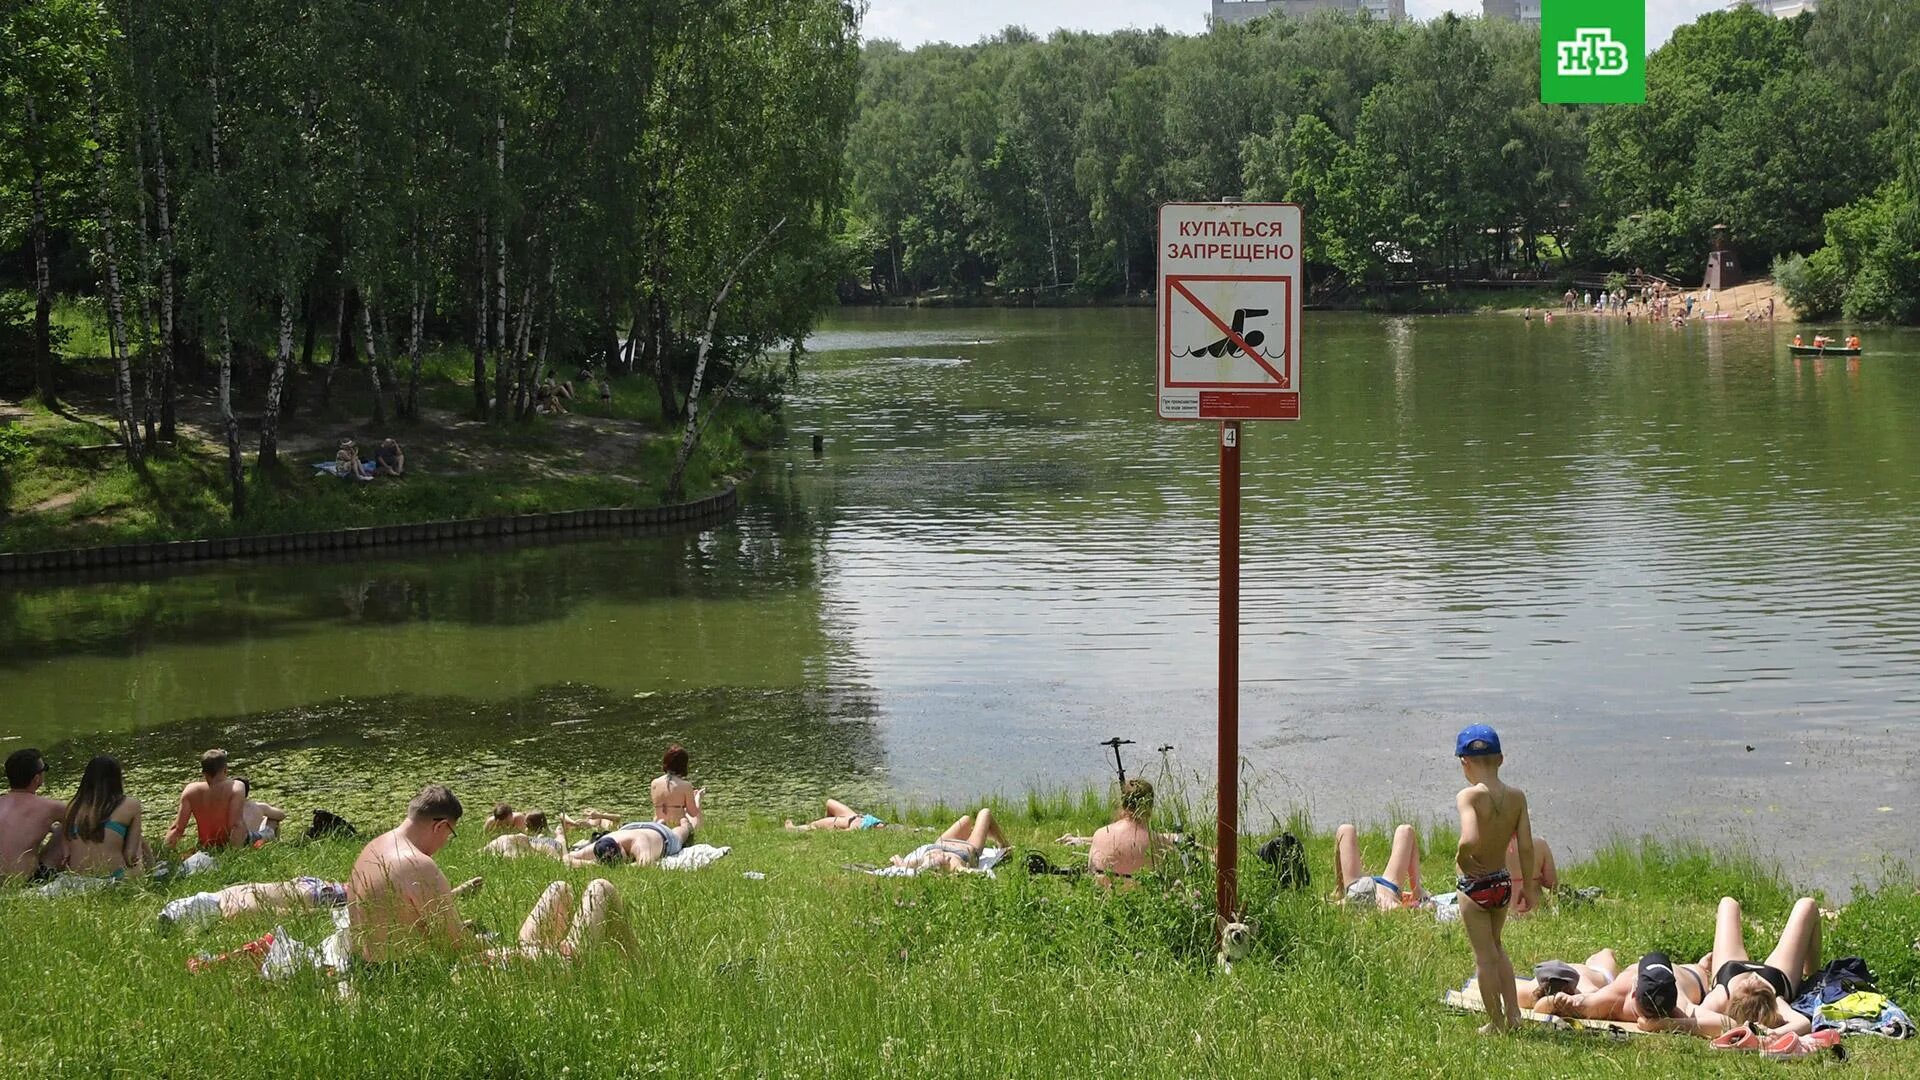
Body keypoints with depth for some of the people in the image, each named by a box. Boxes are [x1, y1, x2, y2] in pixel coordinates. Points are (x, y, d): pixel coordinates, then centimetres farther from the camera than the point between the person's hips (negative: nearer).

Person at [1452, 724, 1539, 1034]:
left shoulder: (1469, 796, -22)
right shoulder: (1517, 796, -7)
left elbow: (1469, 839, -38)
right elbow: (1526, 846, -5)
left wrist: (1461, 858, -17)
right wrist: (1530, 885, 6)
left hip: (1475, 885, -5)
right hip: (1503, 882, 5)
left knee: (1485, 956, 11)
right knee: (1496, 946, 28)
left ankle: (1497, 1023, 22)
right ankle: (1513, 1012, 28)